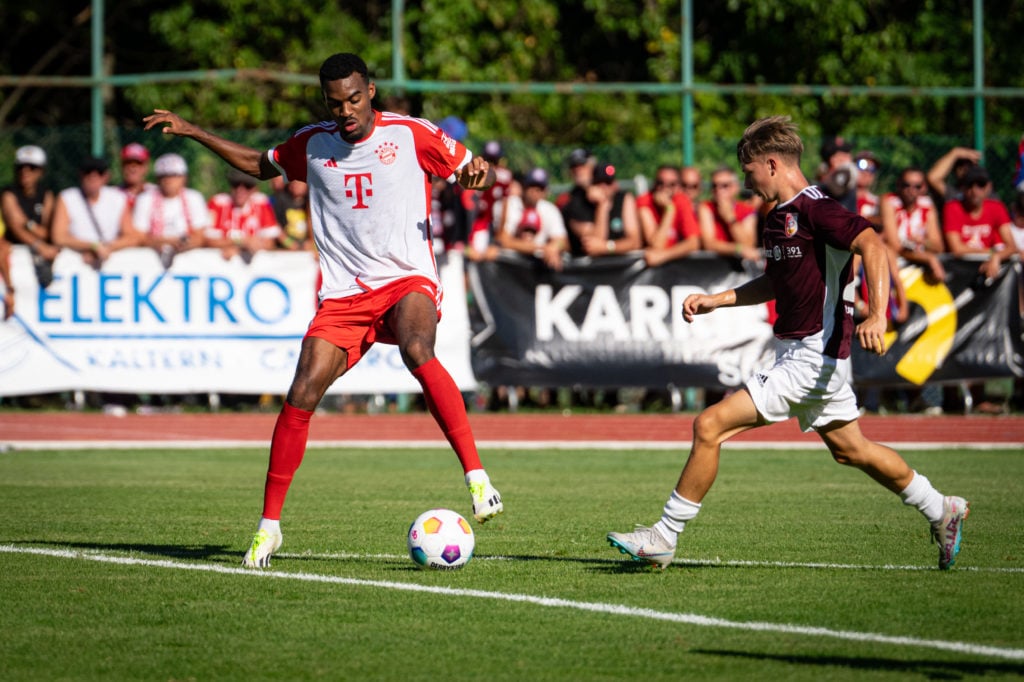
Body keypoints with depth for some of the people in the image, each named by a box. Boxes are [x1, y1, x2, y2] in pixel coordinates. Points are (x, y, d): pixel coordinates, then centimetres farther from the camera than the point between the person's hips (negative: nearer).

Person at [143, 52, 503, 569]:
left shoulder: (412, 134, 0)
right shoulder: (312, 144, 10)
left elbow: (472, 170, 9)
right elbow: (260, 165, 29)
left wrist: (478, 174, -17)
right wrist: (191, 132, 24)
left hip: (407, 279, -3)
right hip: (343, 293, 3)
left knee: (417, 352, -36)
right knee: (302, 394, -11)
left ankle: (476, 476, -34)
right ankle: (269, 524, 1)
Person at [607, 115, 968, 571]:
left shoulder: (814, 210, -17)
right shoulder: (777, 217, 12)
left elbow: (872, 245, -29)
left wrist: (877, 316, -41)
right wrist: (716, 300, 19)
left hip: (812, 359, -10)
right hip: (796, 352, 10)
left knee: (709, 426, -13)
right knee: (850, 450, 21)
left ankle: (664, 537, -6)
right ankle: (941, 512, 35)